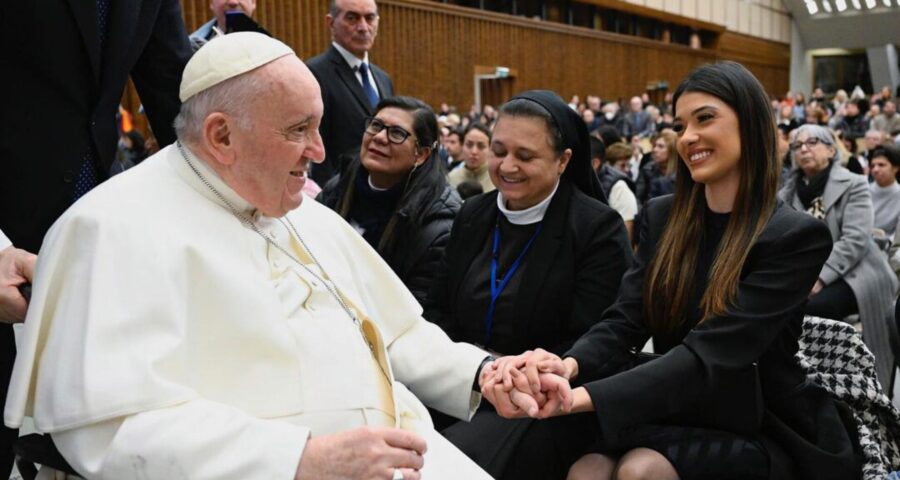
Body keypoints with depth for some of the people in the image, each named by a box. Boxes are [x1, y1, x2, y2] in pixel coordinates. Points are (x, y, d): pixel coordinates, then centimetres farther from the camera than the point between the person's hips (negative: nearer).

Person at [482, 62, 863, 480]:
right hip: (680, 417, 3)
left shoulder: (798, 236, -13)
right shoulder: (662, 217, 4)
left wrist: (583, 397, -36)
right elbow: (623, 322, -5)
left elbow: (711, 352, -24)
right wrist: (568, 365, -29)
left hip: (761, 434, -3)